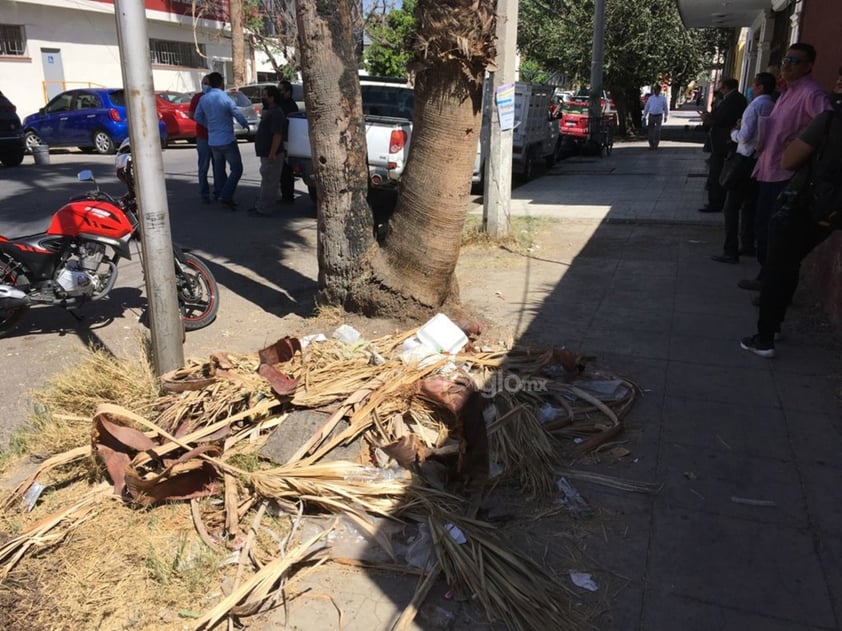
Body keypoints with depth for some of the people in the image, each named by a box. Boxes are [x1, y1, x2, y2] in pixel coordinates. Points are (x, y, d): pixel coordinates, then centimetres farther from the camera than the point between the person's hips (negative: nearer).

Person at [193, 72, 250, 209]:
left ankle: (225, 197, 19)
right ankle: (226, 196, -10)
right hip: (227, 140, -6)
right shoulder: (225, 98, -15)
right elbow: (238, 115, -9)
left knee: (219, 170, 15)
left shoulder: (203, 99, 2)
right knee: (236, 169, 0)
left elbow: (198, 117, 10)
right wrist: (246, 125, 10)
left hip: (213, 141, 6)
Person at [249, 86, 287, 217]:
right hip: (266, 153, 11)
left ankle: (263, 209, -2)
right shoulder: (269, 111, 17)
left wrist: (272, 153, -28)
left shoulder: (276, 113, -17)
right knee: (267, 181, 16)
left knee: (269, 182, -6)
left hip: (271, 155, -11)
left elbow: (277, 135, -25)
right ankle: (260, 206, 25)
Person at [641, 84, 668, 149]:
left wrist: (666, 117, 15)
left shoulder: (663, 98, 0)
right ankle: (651, 145, 11)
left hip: (659, 116, -2)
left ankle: (656, 144, 2)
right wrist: (644, 116, 5)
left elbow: (666, 107, 10)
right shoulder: (650, 98, 5)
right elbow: (646, 107, 9)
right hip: (651, 116, 2)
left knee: (657, 131, -13)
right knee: (651, 131, 1)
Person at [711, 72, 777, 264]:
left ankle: (730, 252, -7)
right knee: (749, 204, 17)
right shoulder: (773, 107, 9)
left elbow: (745, 136, -18)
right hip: (762, 160, 8)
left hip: (747, 160, -8)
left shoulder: (755, 106, -14)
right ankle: (747, 245, 24)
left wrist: (734, 132, 2)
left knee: (731, 206, -5)